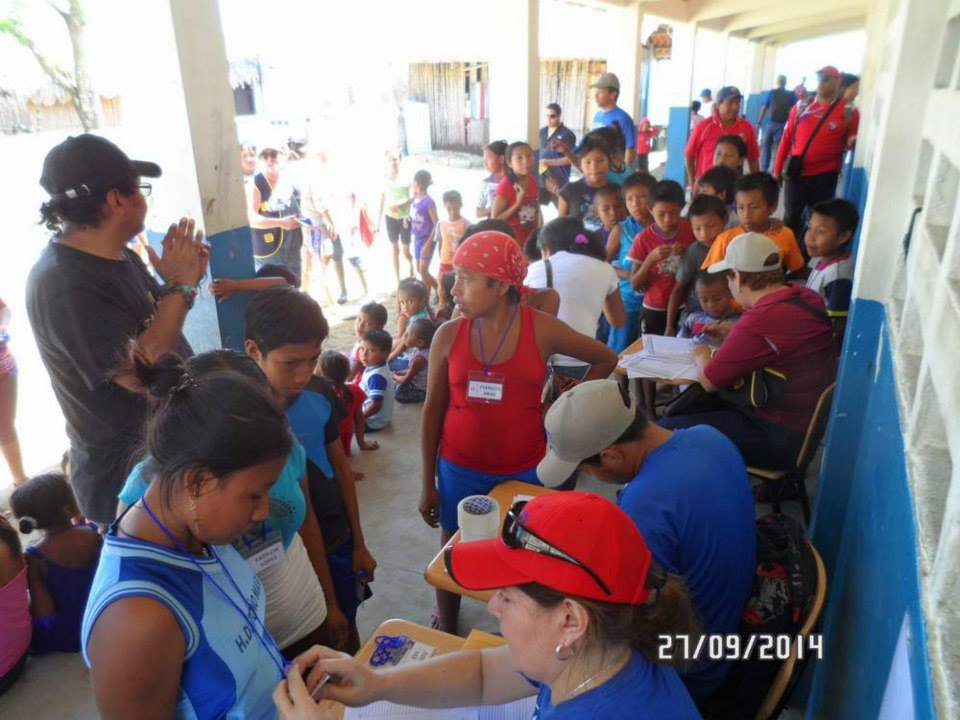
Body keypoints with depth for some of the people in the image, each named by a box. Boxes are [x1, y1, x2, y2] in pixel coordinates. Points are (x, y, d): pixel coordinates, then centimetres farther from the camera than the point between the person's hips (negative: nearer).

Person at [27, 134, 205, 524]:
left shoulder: (114, 254, 1)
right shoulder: (63, 286, -28)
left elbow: (158, 319, 13)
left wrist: (186, 280, -6)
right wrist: (181, 286, -26)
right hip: (130, 469, -9)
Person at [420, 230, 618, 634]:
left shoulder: (542, 330, -11)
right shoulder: (448, 335, -8)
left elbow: (605, 359, 6)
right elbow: (432, 410, 0)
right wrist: (428, 484, 3)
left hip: (524, 469, -1)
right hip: (459, 468, 1)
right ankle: (446, 634, 39)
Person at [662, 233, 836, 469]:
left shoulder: (761, 320, -29)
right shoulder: (806, 297, -2)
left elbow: (709, 381, -17)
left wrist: (702, 356, 4)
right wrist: (733, 333, 15)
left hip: (781, 438, -10)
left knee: (667, 430, -8)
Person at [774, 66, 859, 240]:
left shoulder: (849, 112, -2)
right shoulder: (801, 106, 3)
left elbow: (853, 142, 5)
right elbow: (787, 139, 6)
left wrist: (852, 143, -19)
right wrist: (777, 169, 5)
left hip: (825, 175, -2)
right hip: (796, 173, 2)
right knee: (791, 217, 10)